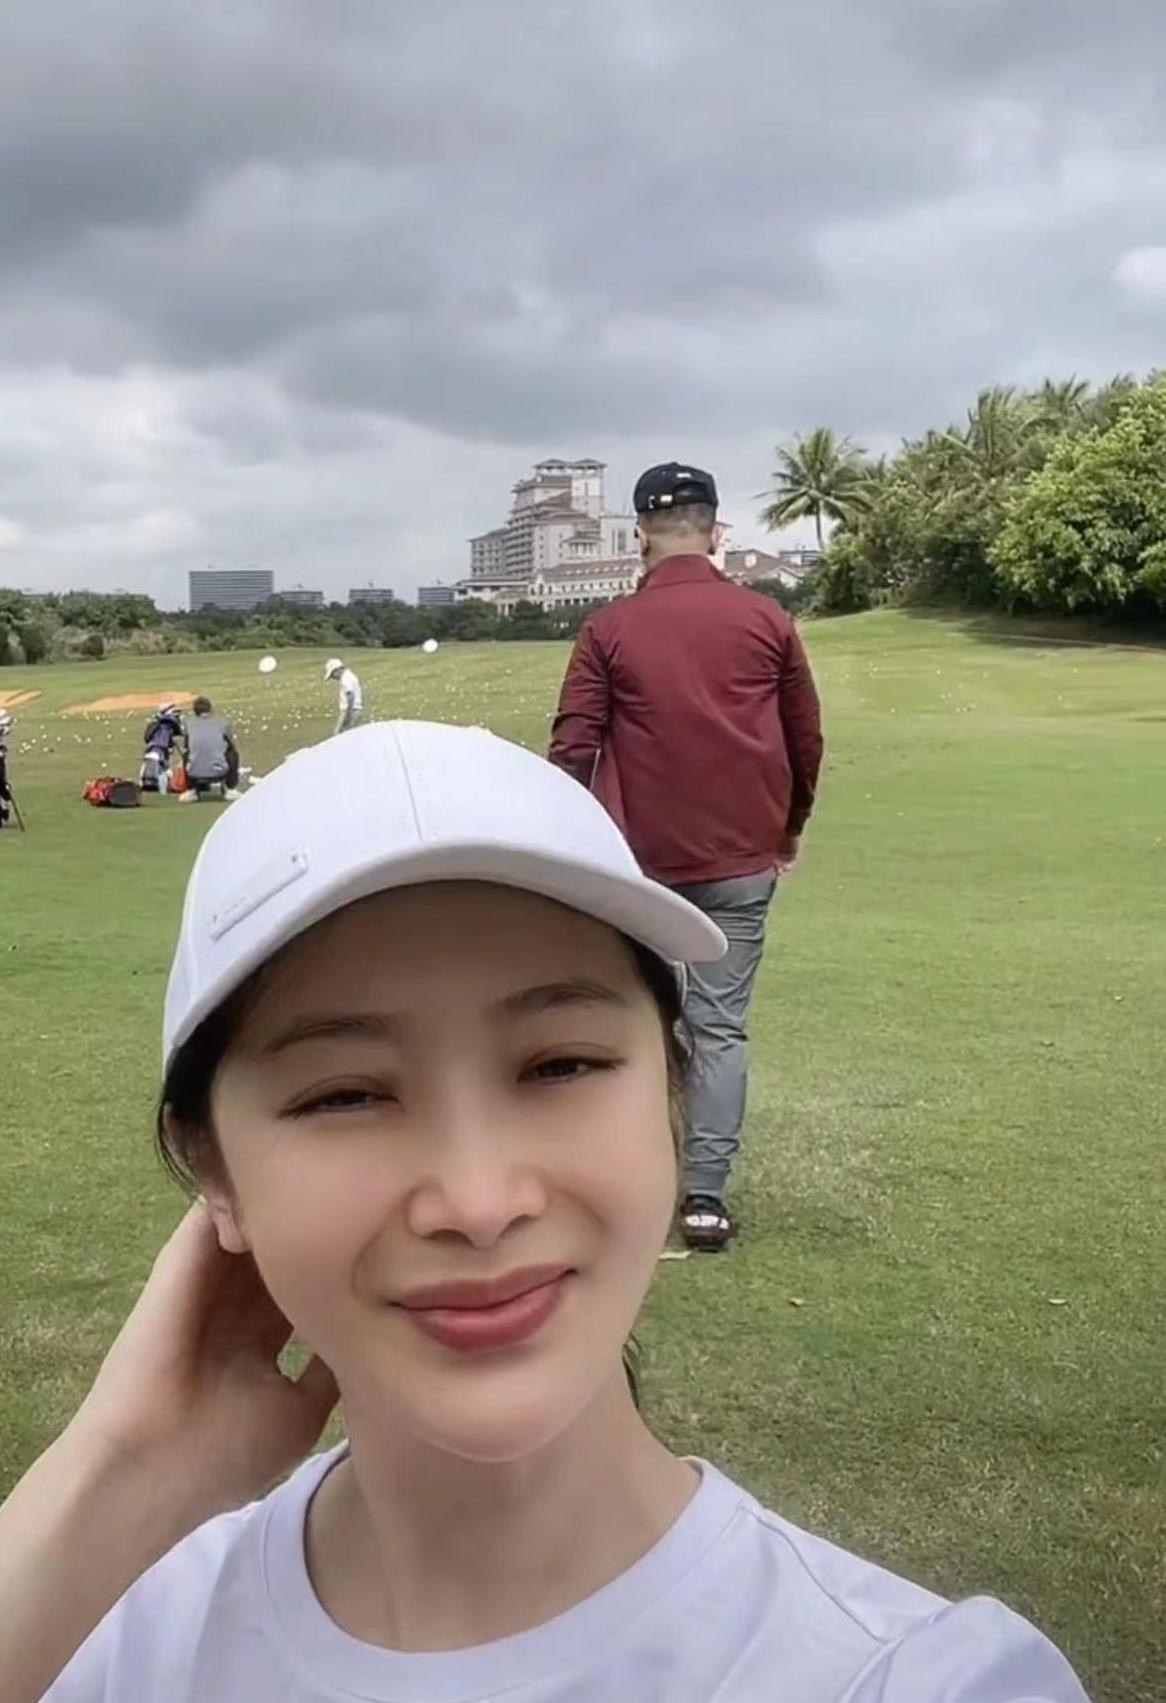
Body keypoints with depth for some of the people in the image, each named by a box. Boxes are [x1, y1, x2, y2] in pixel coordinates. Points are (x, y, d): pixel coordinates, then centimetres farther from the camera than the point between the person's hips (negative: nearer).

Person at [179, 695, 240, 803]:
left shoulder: (189, 724, 13)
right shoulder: (223, 722, 9)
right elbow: (232, 747, 21)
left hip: (194, 775, 2)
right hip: (219, 773, -2)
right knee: (233, 753, 26)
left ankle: (191, 790, 25)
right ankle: (230, 788, 22)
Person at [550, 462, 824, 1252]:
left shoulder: (609, 629, -4)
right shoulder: (767, 621, 1)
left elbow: (573, 748, -6)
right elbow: (807, 738, 7)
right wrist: (792, 824, 22)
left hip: (638, 857, -1)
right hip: (742, 856, 1)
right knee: (721, 1026, 6)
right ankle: (706, 1197, 5)